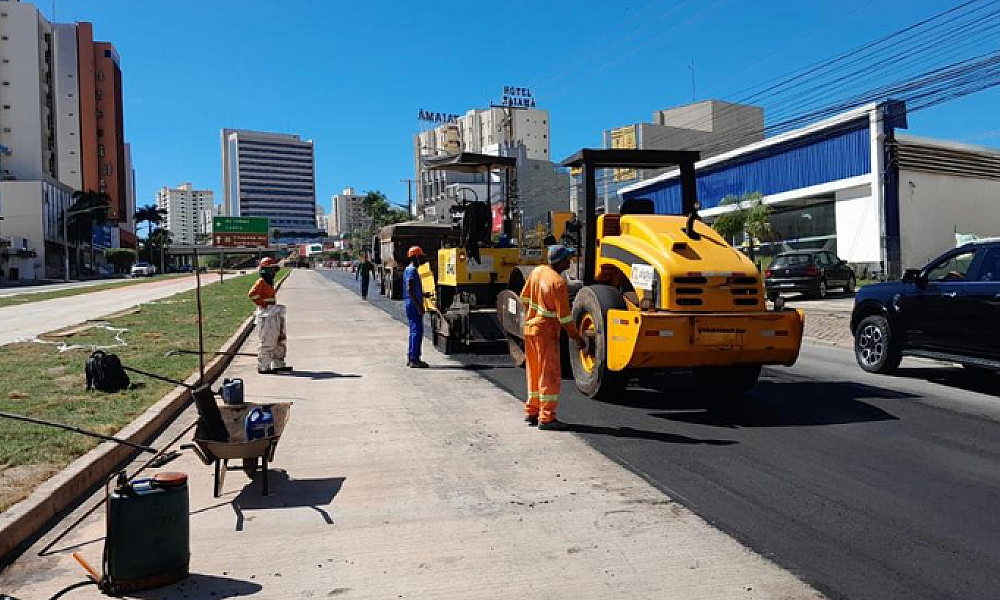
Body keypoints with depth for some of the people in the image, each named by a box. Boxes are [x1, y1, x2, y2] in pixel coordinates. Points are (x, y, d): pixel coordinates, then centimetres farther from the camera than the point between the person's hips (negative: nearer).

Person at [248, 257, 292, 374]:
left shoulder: (270, 282, 16)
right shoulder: (261, 282, -11)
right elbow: (252, 294, -25)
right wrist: (263, 304, -19)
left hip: (274, 315, 10)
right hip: (266, 316, -10)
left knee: (280, 340, 13)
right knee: (267, 342, -6)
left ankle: (278, 365, 21)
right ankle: (263, 367, 2)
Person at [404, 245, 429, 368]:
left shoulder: (411, 269, 17)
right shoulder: (412, 270, -15)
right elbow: (409, 290, -23)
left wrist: (423, 295, 24)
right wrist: (418, 305, -23)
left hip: (412, 304, 11)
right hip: (414, 304, -11)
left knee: (414, 331, 15)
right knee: (417, 331, -9)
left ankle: (410, 358, 20)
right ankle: (414, 360, -8)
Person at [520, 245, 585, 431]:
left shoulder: (538, 271, 4)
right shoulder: (559, 282, -20)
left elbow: (525, 298, 14)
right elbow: (564, 316, -19)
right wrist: (577, 337, -8)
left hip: (530, 328, 8)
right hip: (546, 332, -8)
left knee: (535, 373, 17)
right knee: (550, 375, -2)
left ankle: (531, 411, 26)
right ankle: (546, 418, -1)